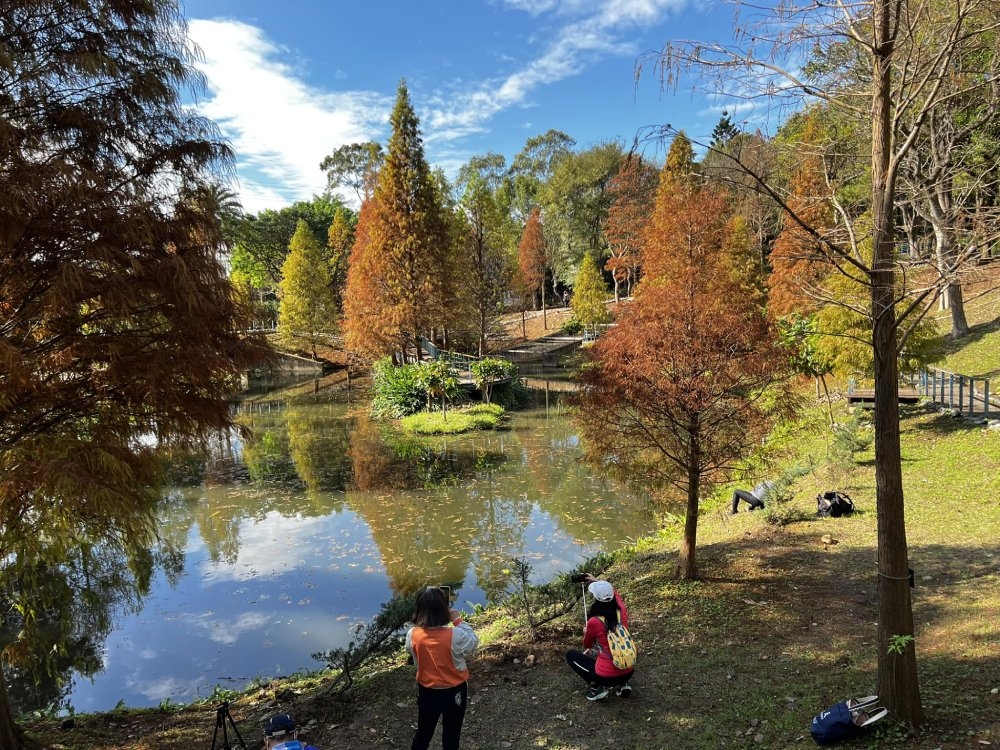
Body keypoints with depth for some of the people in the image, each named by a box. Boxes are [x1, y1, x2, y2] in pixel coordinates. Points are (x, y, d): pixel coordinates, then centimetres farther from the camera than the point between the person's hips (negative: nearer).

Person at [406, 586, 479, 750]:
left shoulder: (412, 635, -19)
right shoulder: (456, 635, -28)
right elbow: (473, 643, -8)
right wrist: (458, 620, -7)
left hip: (426, 691, 3)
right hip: (454, 692, -2)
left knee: (423, 733, 23)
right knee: (451, 736, 17)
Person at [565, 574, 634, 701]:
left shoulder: (594, 622, -19)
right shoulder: (622, 612, -7)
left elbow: (587, 646, 4)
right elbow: (615, 594, 19)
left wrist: (586, 632, 24)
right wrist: (598, 582, 30)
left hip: (607, 676, -5)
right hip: (627, 673, 5)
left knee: (571, 654, 15)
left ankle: (597, 687, 2)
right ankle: (622, 684, 17)